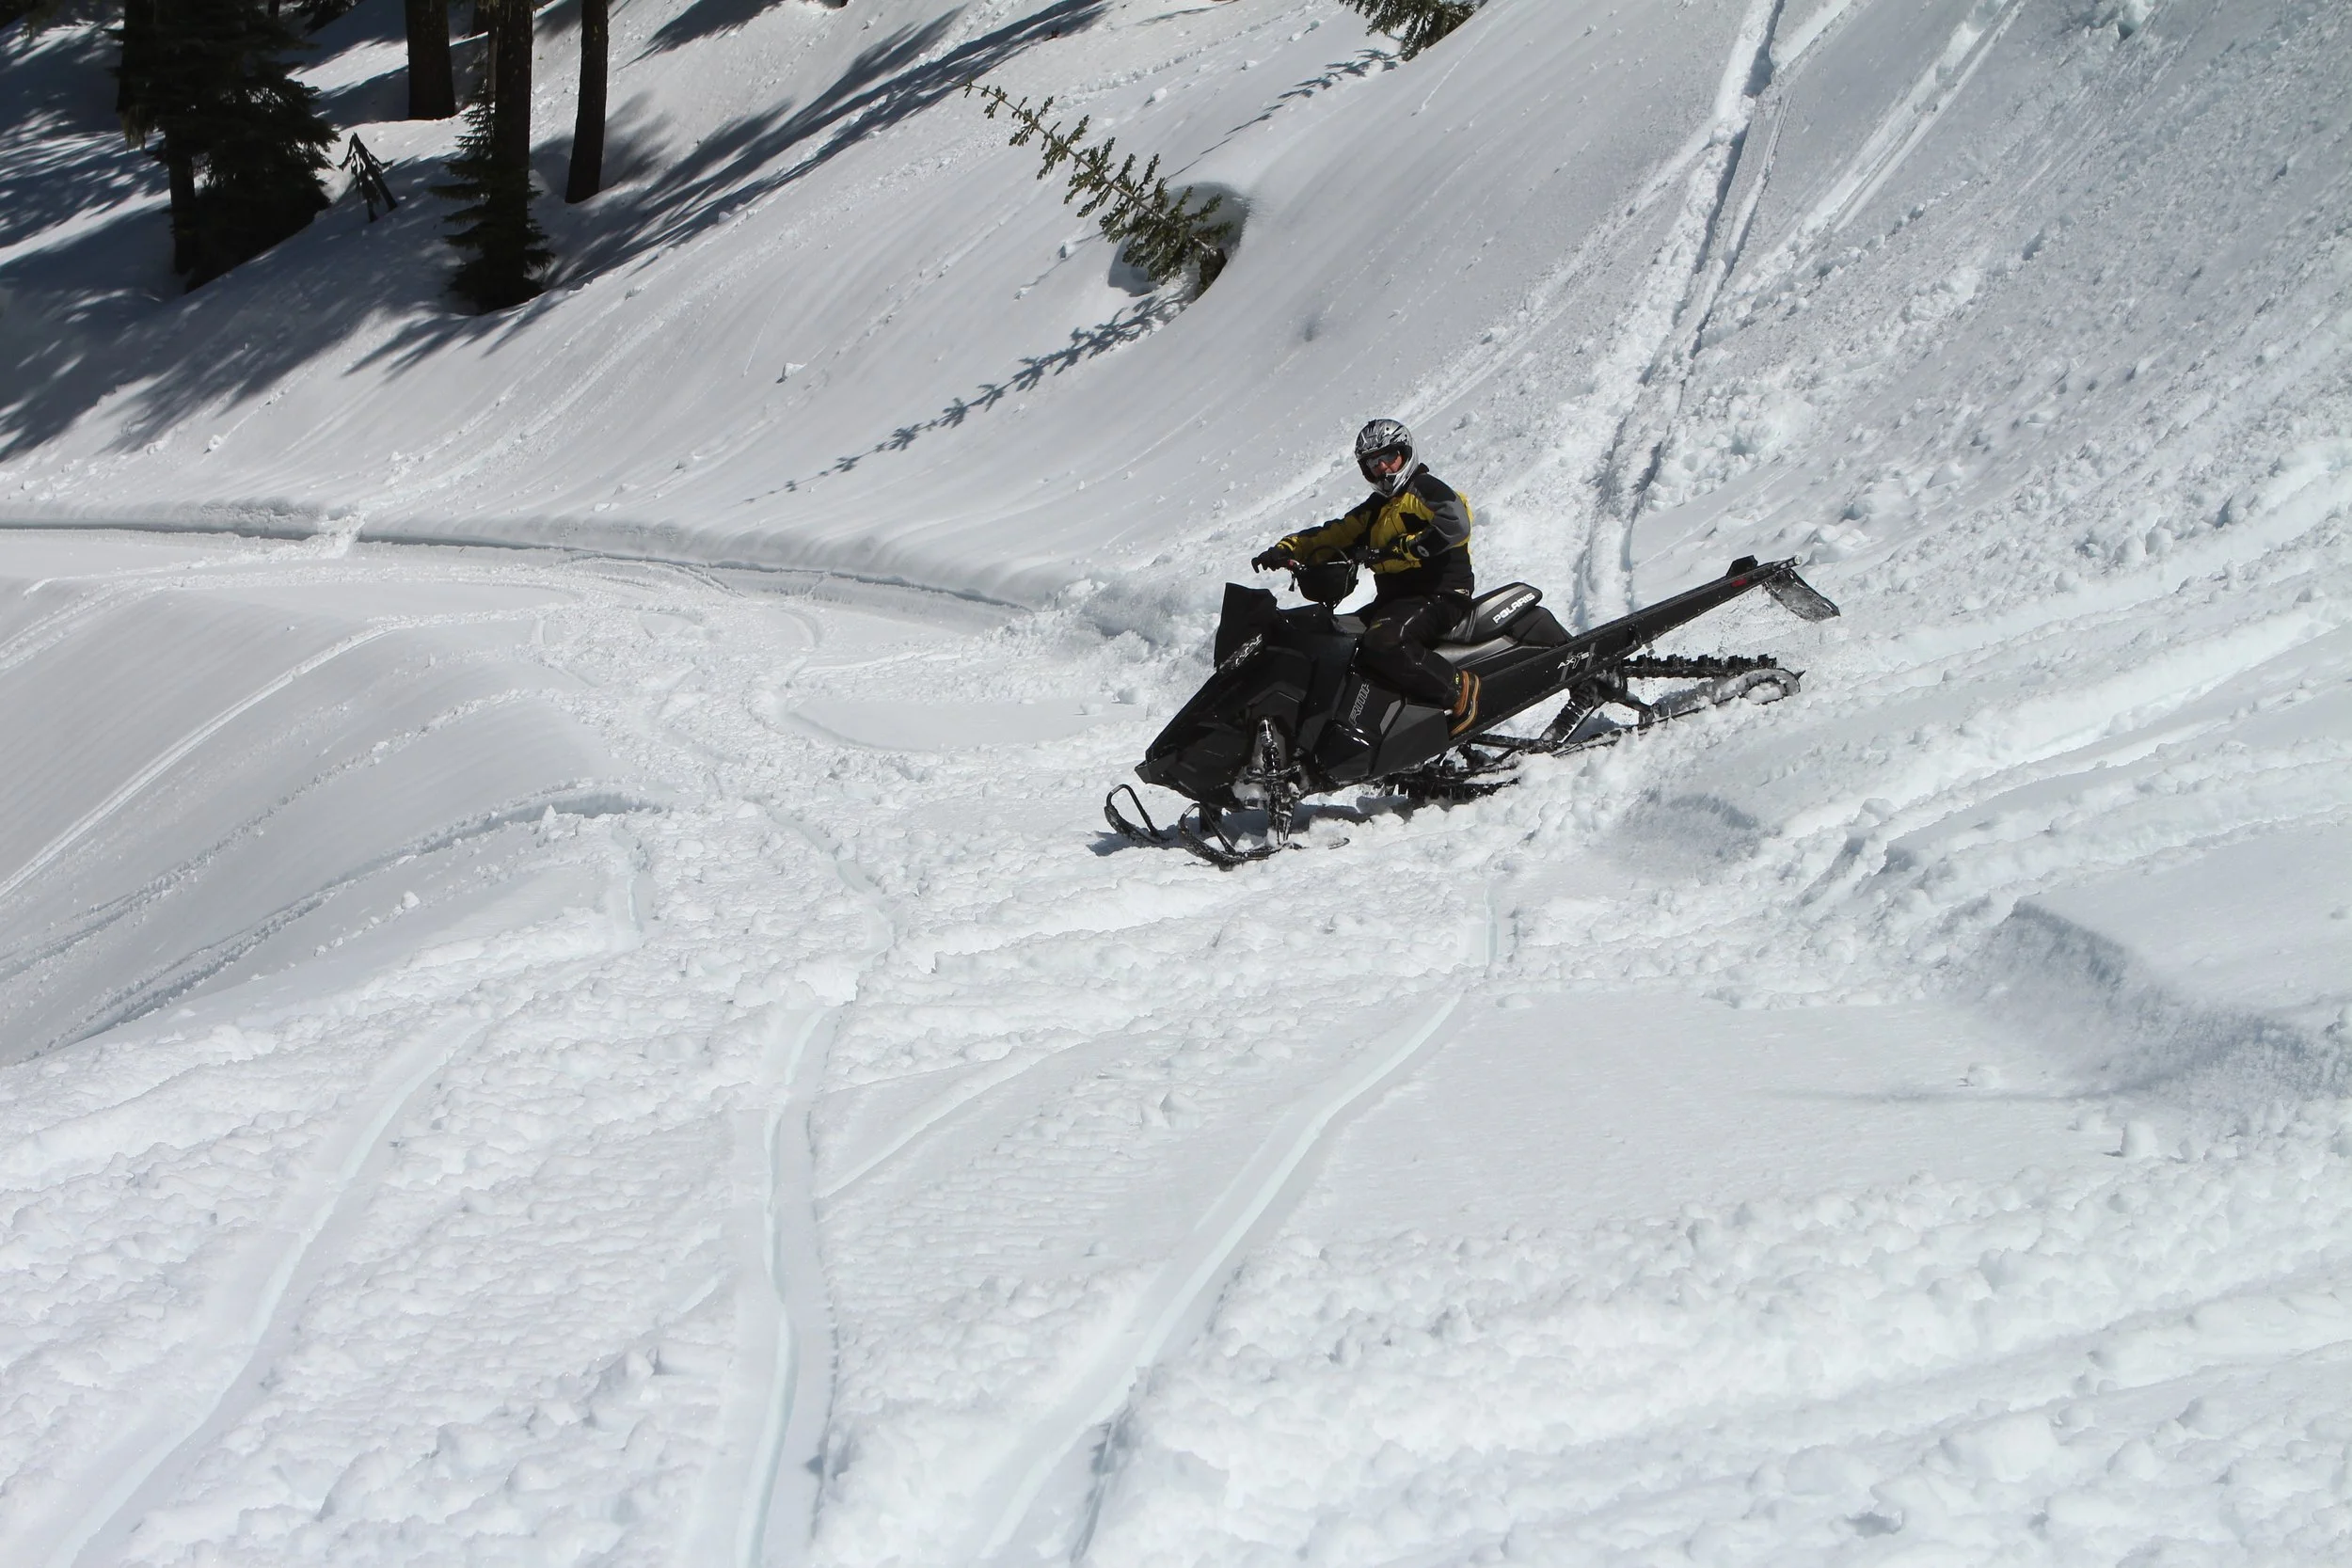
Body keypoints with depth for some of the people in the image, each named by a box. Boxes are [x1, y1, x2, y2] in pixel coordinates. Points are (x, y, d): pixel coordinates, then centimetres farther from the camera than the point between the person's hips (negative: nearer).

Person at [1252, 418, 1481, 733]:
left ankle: (1459, 689, -24)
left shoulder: (1426, 490, -3)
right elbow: (1331, 536, 16)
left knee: (1382, 644, -34)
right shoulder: (1374, 509, 23)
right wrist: (1285, 550, -3)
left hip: (1440, 595, -9)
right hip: (1394, 599, 9)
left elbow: (1454, 525, -23)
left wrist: (1398, 550, -29)